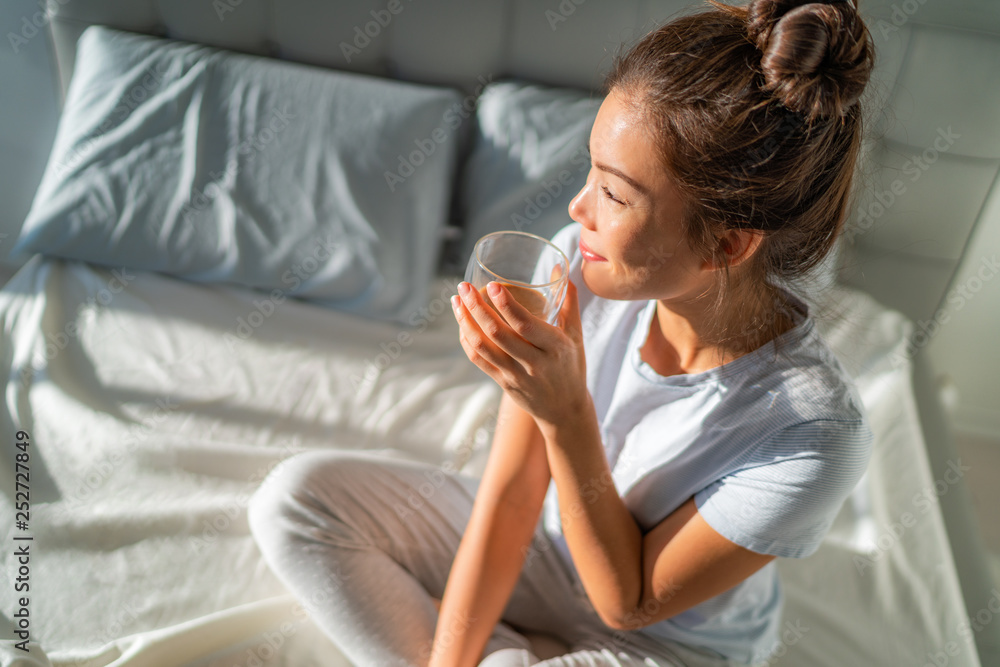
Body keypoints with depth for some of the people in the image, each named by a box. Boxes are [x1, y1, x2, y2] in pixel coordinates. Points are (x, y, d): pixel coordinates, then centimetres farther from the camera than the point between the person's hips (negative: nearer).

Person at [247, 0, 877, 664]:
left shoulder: (817, 434, -32)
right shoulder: (577, 265, -21)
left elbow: (628, 602, -21)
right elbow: (509, 490, -14)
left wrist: (566, 416, -34)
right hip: (541, 541, 4)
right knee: (297, 494, -9)